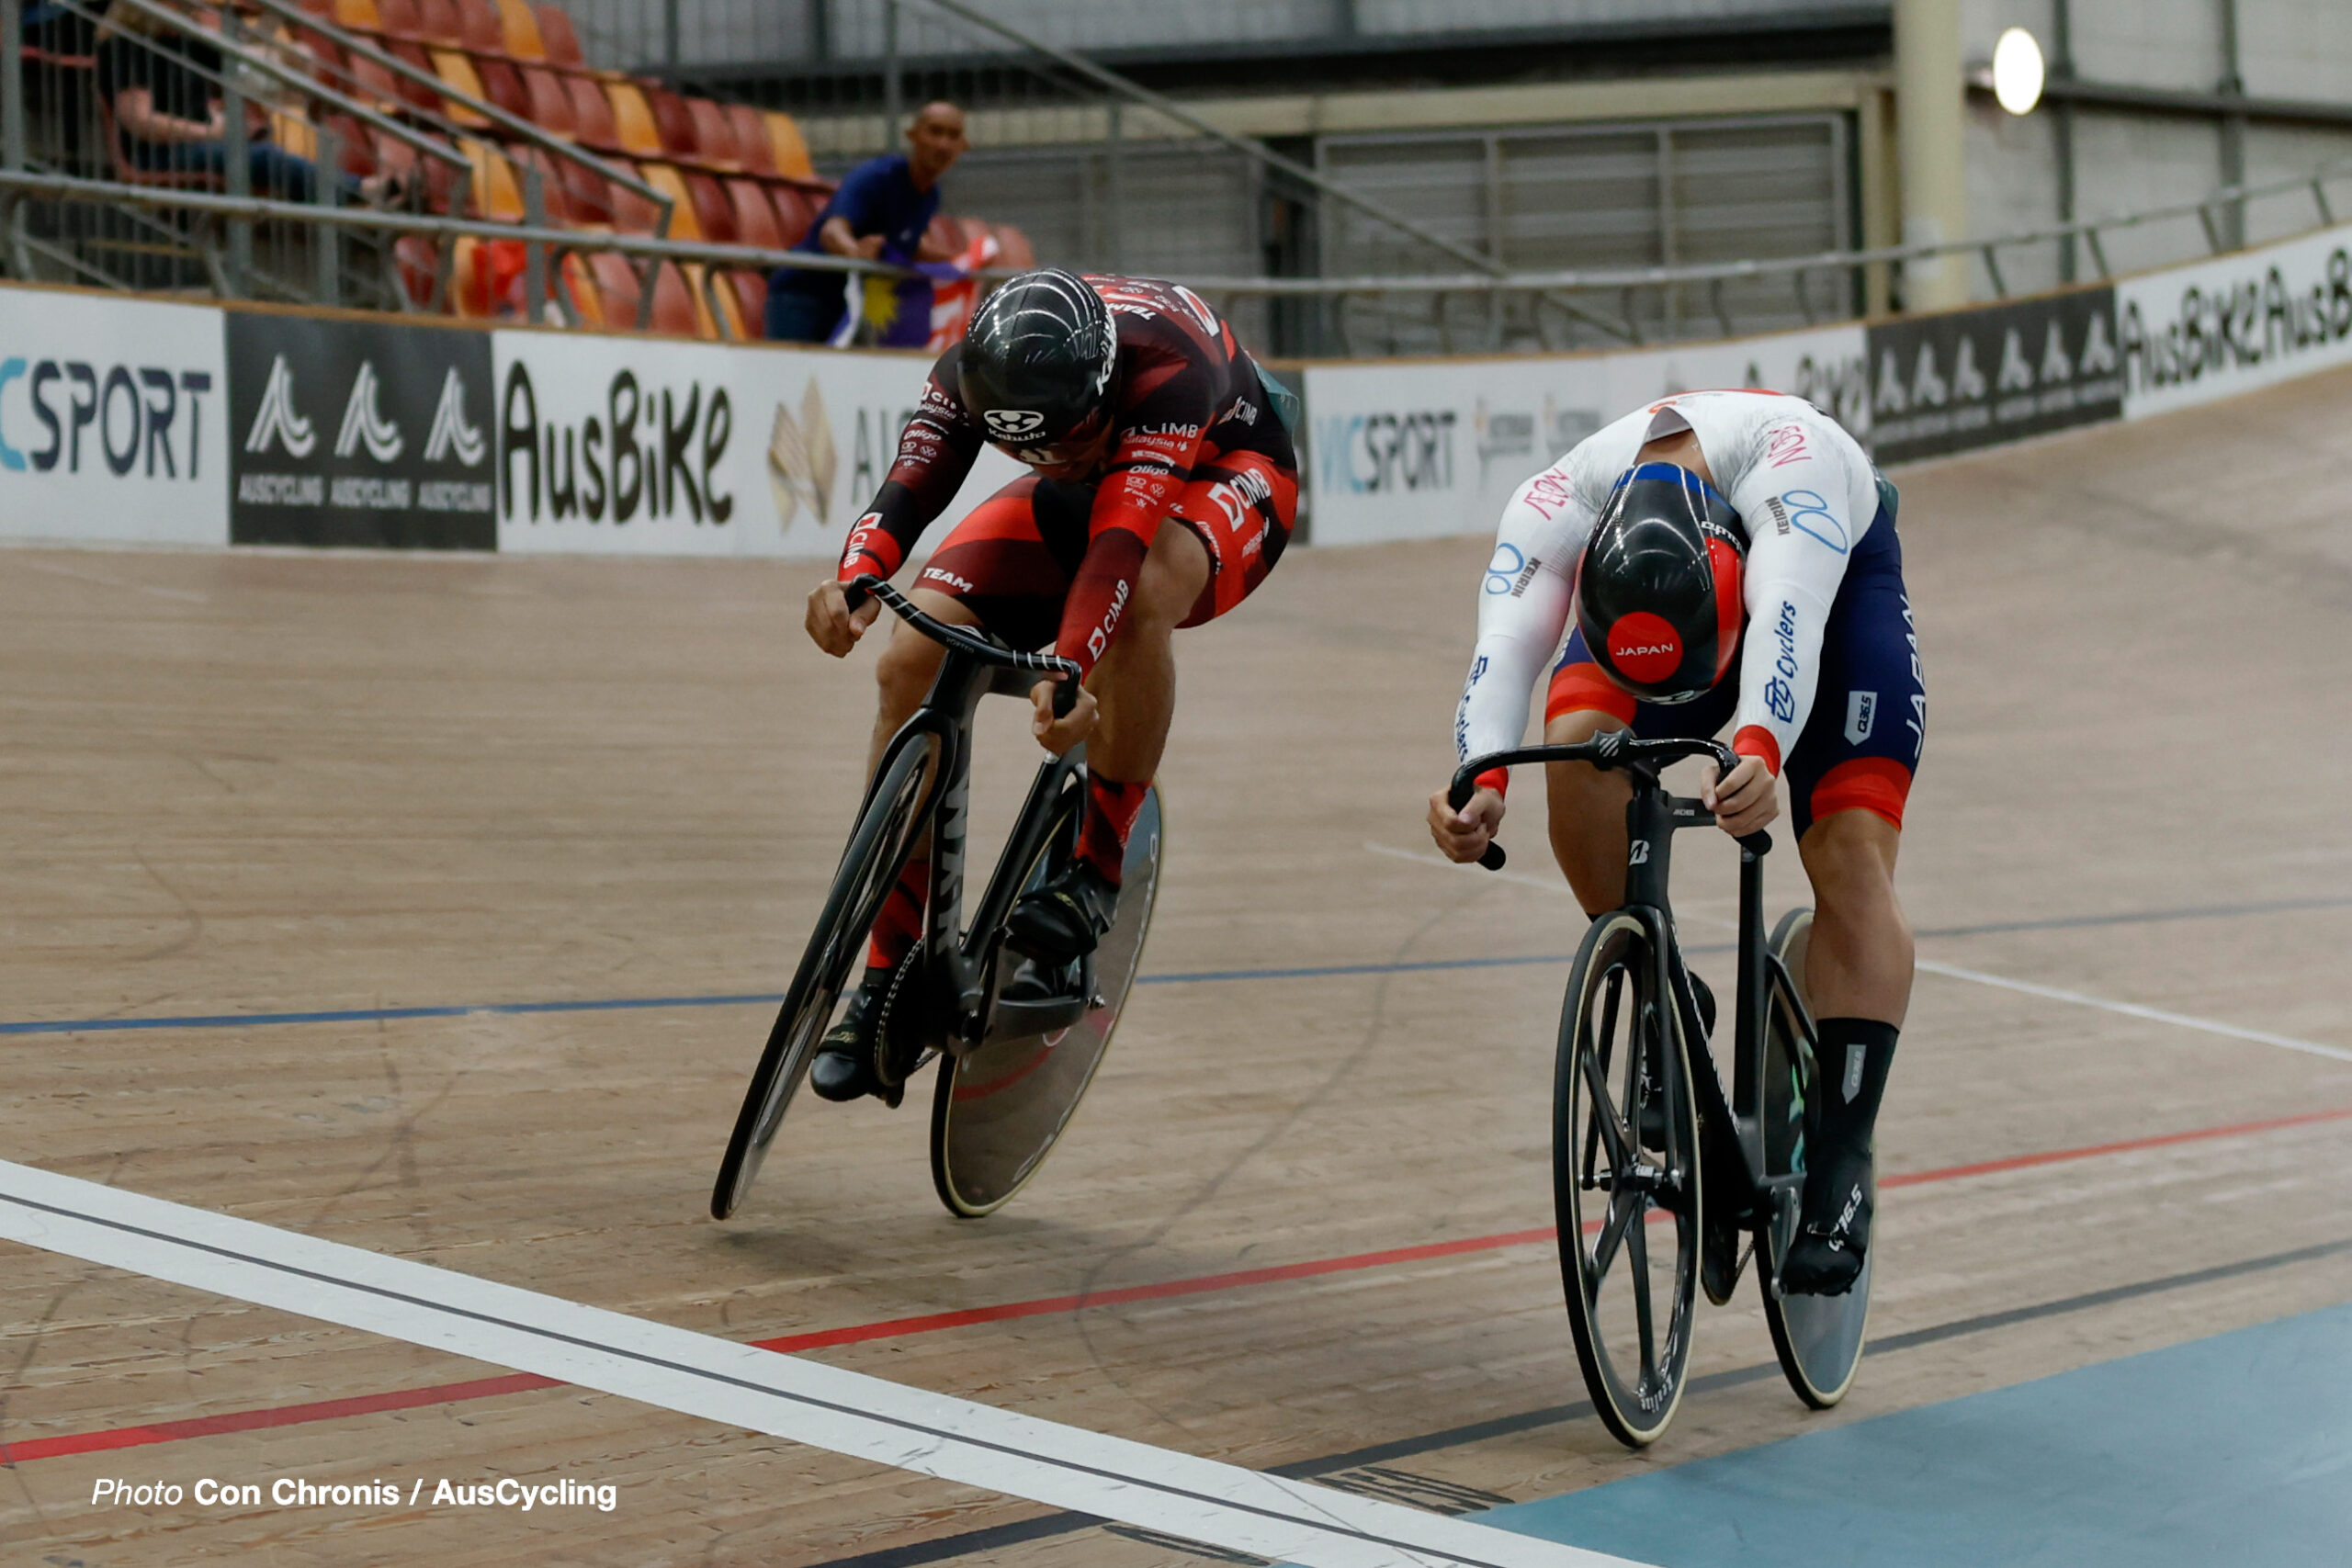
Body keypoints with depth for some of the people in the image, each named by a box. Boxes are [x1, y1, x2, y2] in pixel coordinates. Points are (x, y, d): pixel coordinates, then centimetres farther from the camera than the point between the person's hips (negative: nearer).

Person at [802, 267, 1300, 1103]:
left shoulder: (1167, 363, -41)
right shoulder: (969, 371, -27)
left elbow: (1122, 537, -50)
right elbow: (911, 485, -35)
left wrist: (1067, 670, -64)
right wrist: (856, 575, -57)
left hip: (1228, 474, -5)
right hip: (1084, 492, 5)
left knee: (1138, 598, -42)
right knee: (913, 664, -16)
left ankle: (1094, 873, -23)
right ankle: (889, 981, -6)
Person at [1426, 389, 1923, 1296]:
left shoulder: (1788, 460, -45)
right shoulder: (1555, 508, -37)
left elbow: (1787, 618, -59)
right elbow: (1504, 648, -49)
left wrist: (1760, 753, -78)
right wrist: (1479, 783, -69)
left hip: (1840, 583, -2)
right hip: (1640, 606, 2)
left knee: (1852, 861, -20)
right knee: (1578, 743, -30)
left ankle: (1842, 1160, -14)